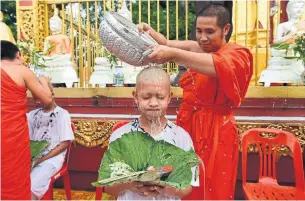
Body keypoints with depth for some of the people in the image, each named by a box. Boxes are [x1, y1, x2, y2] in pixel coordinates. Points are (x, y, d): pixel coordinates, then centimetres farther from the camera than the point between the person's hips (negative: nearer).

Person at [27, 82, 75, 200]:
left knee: (29, 188, -27)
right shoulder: (33, 114, 14)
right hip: (32, 157, 5)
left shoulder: (62, 114, -2)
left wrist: (41, 159, -13)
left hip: (52, 158, -5)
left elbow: (65, 144, -7)